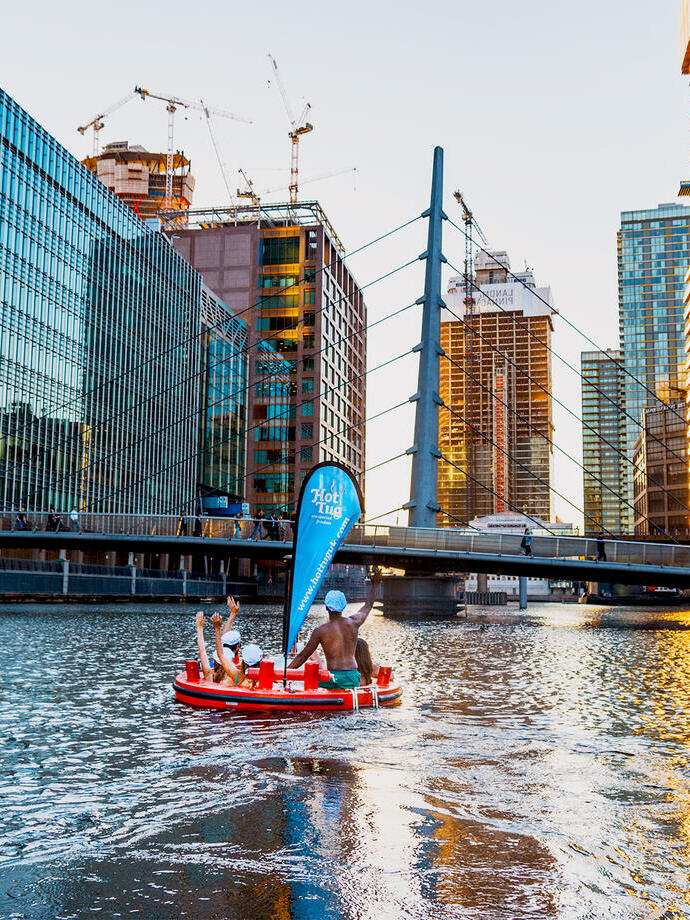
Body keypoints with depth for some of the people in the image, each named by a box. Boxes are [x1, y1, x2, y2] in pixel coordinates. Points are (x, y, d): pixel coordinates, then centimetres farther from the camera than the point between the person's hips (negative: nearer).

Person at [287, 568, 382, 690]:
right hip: (353, 678, 4)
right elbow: (368, 605, 27)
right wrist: (375, 584, 42)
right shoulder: (353, 623, 7)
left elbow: (302, 656, 2)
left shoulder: (320, 631, -2)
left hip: (333, 678, -4)